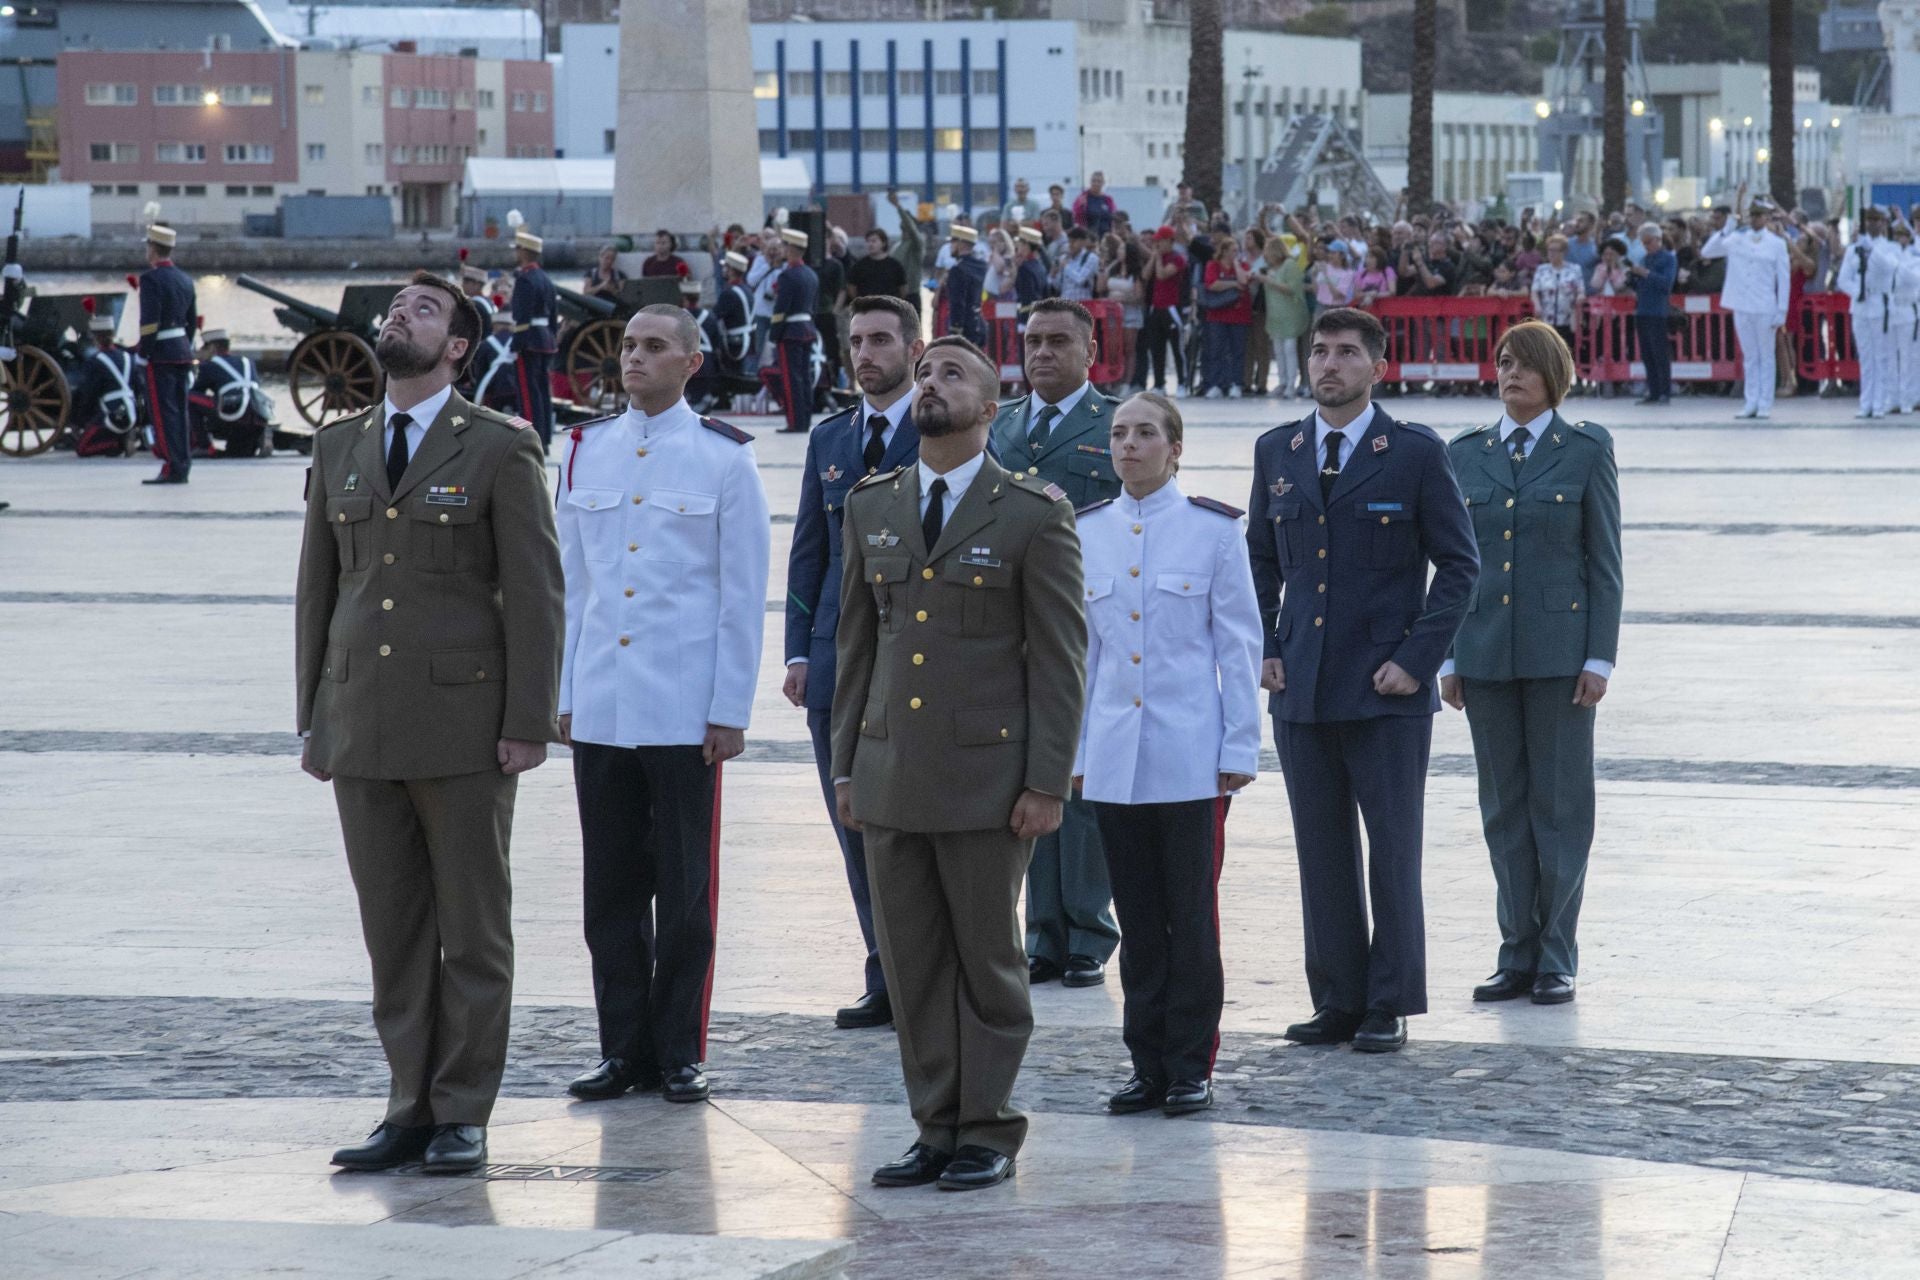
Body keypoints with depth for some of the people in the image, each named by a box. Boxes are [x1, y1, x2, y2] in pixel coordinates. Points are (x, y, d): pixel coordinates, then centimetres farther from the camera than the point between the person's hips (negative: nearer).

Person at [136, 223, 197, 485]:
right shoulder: (185, 280, 12)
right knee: (180, 411, 11)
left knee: (163, 412, -6)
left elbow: (149, 320, -18)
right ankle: (183, 466, 13)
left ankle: (173, 468, -10)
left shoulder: (151, 279, -12)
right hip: (183, 350, 8)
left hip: (161, 354, -8)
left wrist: (143, 353, -13)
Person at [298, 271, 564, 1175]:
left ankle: (463, 1116, 6)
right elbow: (317, 590, 15)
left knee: (473, 930, 1)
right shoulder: (339, 448, 13)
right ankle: (410, 1110, 12)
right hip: (362, 728, 5)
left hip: (464, 726, -5)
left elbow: (535, 592, -5)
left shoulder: (501, 449, -2)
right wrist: (311, 717, 11)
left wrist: (528, 722, -11)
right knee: (392, 931, 7)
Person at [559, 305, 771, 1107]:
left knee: (684, 890, 2)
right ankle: (623, 1048, 13)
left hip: (683, 710, -3)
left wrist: (731, 710, -6)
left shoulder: (724, 458, -1)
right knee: (611, 888, 6)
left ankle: (679, 1054, 9)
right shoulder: (586, 451, 10)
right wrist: (564, 694, 9)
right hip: (599, 709, 3)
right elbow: (572, 580, 14)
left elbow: (743, 593, -1)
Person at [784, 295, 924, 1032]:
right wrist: (799, 650, 7)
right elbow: (809, 551, 14)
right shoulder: (829, 440, 13)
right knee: (857, 830, 7)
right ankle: (885, 982, 14)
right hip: (838, 666, 5)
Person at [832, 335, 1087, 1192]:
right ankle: (936, 1129, 14)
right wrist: (844, 766, 11)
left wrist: (1047, 782, -10)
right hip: (890, 770, 5)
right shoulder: (871, 507, 11)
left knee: (988, 959, 2)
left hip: (986, 775, -5)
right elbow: (856, 642, 15)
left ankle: (989, 1133, 10)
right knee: (910, 962, 6)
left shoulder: (1034, 514, -4)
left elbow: (1060, 655, -5)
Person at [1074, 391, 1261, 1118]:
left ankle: (1192, 1067, 7)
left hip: (1190, 754, -3)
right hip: (1114, 755, 3)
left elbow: (1239, 643, -1)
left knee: (1191, 914, 0)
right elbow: (1082, 647, 13)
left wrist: (1240, 746, -5)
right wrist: (1074, 749, 10)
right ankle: (1149, 1066, 14)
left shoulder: (1213, 529, -2)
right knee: (1137, 918, 7)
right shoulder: (1088, 532, 8)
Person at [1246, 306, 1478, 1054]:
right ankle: (1337, 1000, 13)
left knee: (1392, 849, 0)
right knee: (1321, 852, 7)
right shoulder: (1277, 453, 10)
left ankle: (1389, 1006, 7)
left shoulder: (1415, 455, -3)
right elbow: (1260, 559, 18)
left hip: (1387, 688, -4)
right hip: (1302, 686, 4)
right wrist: (1261, 650, 5)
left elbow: (1459, 563, -2)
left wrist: (1417, 658, -9)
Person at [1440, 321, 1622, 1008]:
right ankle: (1517, 955, 13)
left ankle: (1557, 958, 6)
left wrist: (1599, 659, -8)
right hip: (1486, 654, 3)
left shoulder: (1586, 450, 0)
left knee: (1560, 803, 0)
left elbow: (1605, 562, -2)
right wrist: (1449, 656, 6)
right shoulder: (1465, 454, 9)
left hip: (1559, 652, -3)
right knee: (1503, 808, 7)